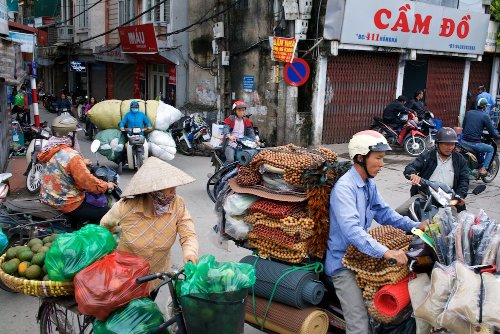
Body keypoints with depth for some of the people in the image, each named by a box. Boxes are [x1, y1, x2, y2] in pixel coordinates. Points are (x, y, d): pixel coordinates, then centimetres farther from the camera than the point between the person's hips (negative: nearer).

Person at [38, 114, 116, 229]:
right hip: (68, 205, -9)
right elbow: (88, 182, -23)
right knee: (107, 213, -4)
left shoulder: (49, 149, 0)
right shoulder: (72, 156, -26)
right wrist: (106, 186, -7)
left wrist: (81, 163, 30)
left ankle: (75, 227, 35)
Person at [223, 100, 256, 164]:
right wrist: (229, 136, -38)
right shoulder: (230, 119, -1)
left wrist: (254, 140, -10)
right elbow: (226, 128, -15)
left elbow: (250, 132, 8)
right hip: (231, 145, -4)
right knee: (230, 160, -25)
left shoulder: (246, 121, 13)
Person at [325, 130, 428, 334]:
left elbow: (384, 212, 13)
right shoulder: (344, 187, -25)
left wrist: (415, 226, -1)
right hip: (343, 262, -9)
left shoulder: (369, 184, 7)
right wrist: (385, 252, -42)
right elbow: (351, 230, -35)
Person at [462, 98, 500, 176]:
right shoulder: (484, 116, -5)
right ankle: (483, 168, 8)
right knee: (491, 149, 18)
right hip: (474, 143, -5)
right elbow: (492, 133, -2)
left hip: (464, 141, 5)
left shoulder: (468, 113, 9)